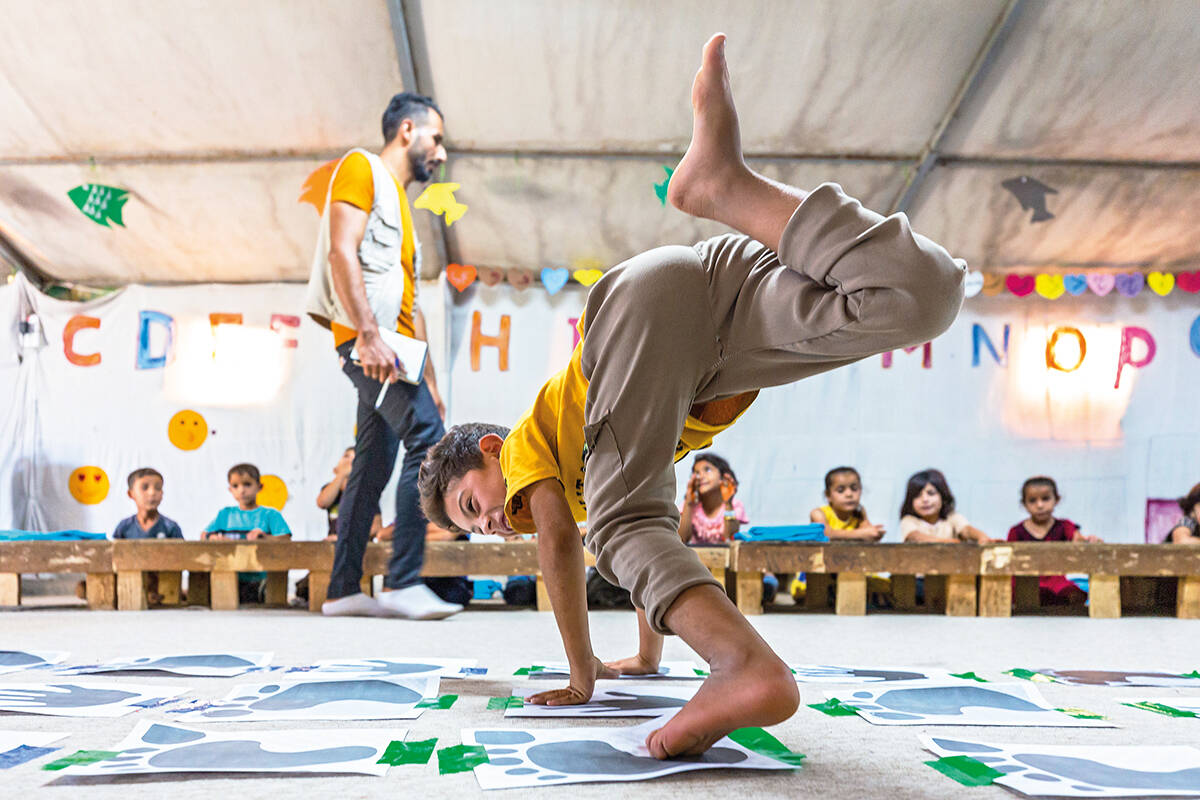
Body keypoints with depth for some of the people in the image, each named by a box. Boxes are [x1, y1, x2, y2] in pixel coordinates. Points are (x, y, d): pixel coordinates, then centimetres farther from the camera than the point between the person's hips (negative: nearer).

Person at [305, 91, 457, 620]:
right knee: (426, 438, -20)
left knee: (374, 467, 6)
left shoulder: (400, 202, 29)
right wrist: (369, 335, -23)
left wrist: (429, 380, 22)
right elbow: (342, 253, -13)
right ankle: (403, 581, -22)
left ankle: (343, 591, 10)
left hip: (393, 347, 9)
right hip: (368, 338, -9)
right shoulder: (361, 169, 3)